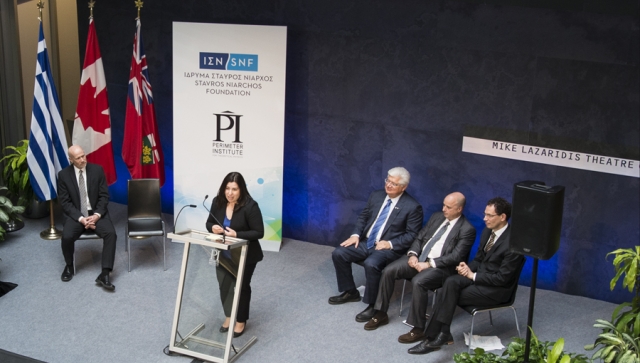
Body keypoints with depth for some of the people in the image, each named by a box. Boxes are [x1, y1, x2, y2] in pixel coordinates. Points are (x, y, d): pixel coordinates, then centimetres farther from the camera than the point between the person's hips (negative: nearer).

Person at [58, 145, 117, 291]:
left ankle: (105, 274, -26)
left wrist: (97, 215, -17)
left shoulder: (97, 170, -3)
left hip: (96, 213, 0)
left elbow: (104, 196, -2)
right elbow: (64, 202, -5)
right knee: (67, 236, -28)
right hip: (76, 214, 0)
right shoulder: (63, 175, -4)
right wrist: (81, 218, -18)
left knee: (110, 233, -28)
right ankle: (69, 266, 4)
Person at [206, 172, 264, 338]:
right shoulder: (217, 202, -7)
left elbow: (259, 232, -20)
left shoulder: (250, 206, -23)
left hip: (245, 255, -4)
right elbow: (209, 223, 5)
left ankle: (241, 320, 27)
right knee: (224, 285, 10)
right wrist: (213, 228, -19)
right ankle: (229, 316, 33)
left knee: (241, 286, 9)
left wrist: (237, 234, -31)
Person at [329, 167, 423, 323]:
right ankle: (350, 292, 10)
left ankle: (371, 306, -17)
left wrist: (390, 244, -21)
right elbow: (363, 216, 15)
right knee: (338, 253, -10)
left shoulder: (413, 207, -10)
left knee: (371, 264, -35)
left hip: (388, 248, -7)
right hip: (366, 242, 7)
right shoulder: (376, 196, 7)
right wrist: (355, 235, -3)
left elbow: (412, 234, -10)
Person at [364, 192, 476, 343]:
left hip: (441, 267, -7)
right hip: (419, 258, 7)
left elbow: (455, 257, -16)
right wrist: (413, 254, -6)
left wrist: (429, 264, -20)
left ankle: (418, 329, -22)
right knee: (388, 271, -12)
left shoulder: (467, 230, -8)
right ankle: (381, 314, 3)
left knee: (418, 282, -34)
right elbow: (419, 238, 14)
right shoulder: (437, 216, 13)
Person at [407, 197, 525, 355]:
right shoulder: (488, 231, 5)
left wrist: (473, 275, -17)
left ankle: (437, 336, -12)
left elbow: (502, 278, -21)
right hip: (479, 275, 7)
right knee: (450, 282, -23)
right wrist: (468, 268, -6)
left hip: (496, 289, -7)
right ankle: (442, 334, -23)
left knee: (447, 294, -21)